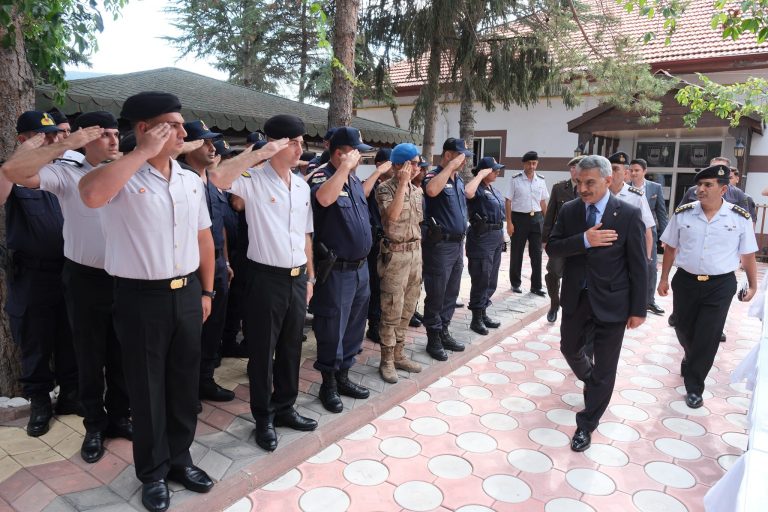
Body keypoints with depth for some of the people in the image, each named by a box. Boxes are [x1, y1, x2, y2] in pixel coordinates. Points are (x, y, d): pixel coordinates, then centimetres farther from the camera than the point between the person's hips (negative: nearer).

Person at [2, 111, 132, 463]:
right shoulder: (67, 173, -5)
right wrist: (65, 145, -20)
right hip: (84, 279, -3)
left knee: (121, 355, 14)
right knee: (89, 357, 10)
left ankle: (118, 416, 31)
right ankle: (94, 425, 27)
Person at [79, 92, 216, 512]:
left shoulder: (191, 181, 8)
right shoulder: (122, 177, -10)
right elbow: (91, 195, -34)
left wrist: (206, 291, 11)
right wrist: (143, 152, -24)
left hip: (186, 295, 5)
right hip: (141, 298, -5)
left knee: (184, 383, 16)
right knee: (147, 388, 11)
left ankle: (180, 458, 36)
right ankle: (153, 472, 30)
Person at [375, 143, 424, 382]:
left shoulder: (417, 190, 12)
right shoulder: (385, 188, -9)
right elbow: (393, 214, -26)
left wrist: (418, 247, 17)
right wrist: (403, 183, -21)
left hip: (415, 251, 7)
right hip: (396, 253, -7)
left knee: (407, 308, 12)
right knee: (392, 310, -2)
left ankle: (399, 354, 24)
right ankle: (387, 360, 11)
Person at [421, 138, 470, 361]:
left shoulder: (459, 179, 15)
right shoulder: (433, 175, -11)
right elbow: (432, 190, -37)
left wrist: (462, 239, 19)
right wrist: (451, 166, -25)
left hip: (457, 243, 8)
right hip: (440, 244, -8)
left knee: (451, 293, 15)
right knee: (436, 295, 1)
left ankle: (444, 332, 27)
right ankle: (433, 339, 13)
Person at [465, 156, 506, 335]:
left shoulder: (494, 190, 15)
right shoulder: (478, 189, -11)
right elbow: (468, 192, -36)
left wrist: (501, 236, 20)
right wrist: (480, 175, -22)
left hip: (497, 237, 9)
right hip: (481, 238, -9)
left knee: (491, 281, 14)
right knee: (481, 280, -3)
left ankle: (483, 313, 26)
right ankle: (476, 319, 7)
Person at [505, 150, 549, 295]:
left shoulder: (541, 180, 6)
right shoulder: (515, 180, -5)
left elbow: (543, 202, 12)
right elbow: (508, 201, -5)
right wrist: (509, 222, -10)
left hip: (536, 218, 3)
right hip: (519, 218, -3)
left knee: (536, 253, 4)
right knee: (516, 253, 7)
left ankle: (536, 286, 13)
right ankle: (515, 283, 22)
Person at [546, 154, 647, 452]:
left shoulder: (629, 214, -11)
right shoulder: (569, 210, -1)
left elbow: (638, 266, -8)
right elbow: (552, 248, -8)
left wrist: (638, 309, -7)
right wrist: (584, 240, -25)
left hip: (611, 301, -3)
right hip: (575, 298, 4)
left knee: (604, 369, 5)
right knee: (570, 349, 22)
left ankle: (586, 425, 24)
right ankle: (591, 379, 55)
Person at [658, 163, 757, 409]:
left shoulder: (740, 218, -5)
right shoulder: (682, 214, -3)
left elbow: (748, 255, 3)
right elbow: (670, 248, 5)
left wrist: (753, 285, 9)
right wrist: (663, 279, 6)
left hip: (720, 286, -2)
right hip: (686, 281, 2)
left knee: (707, 338, 1)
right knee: (683, 330, 16)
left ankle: (693, 387, 17)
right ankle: (691, 362, 48)